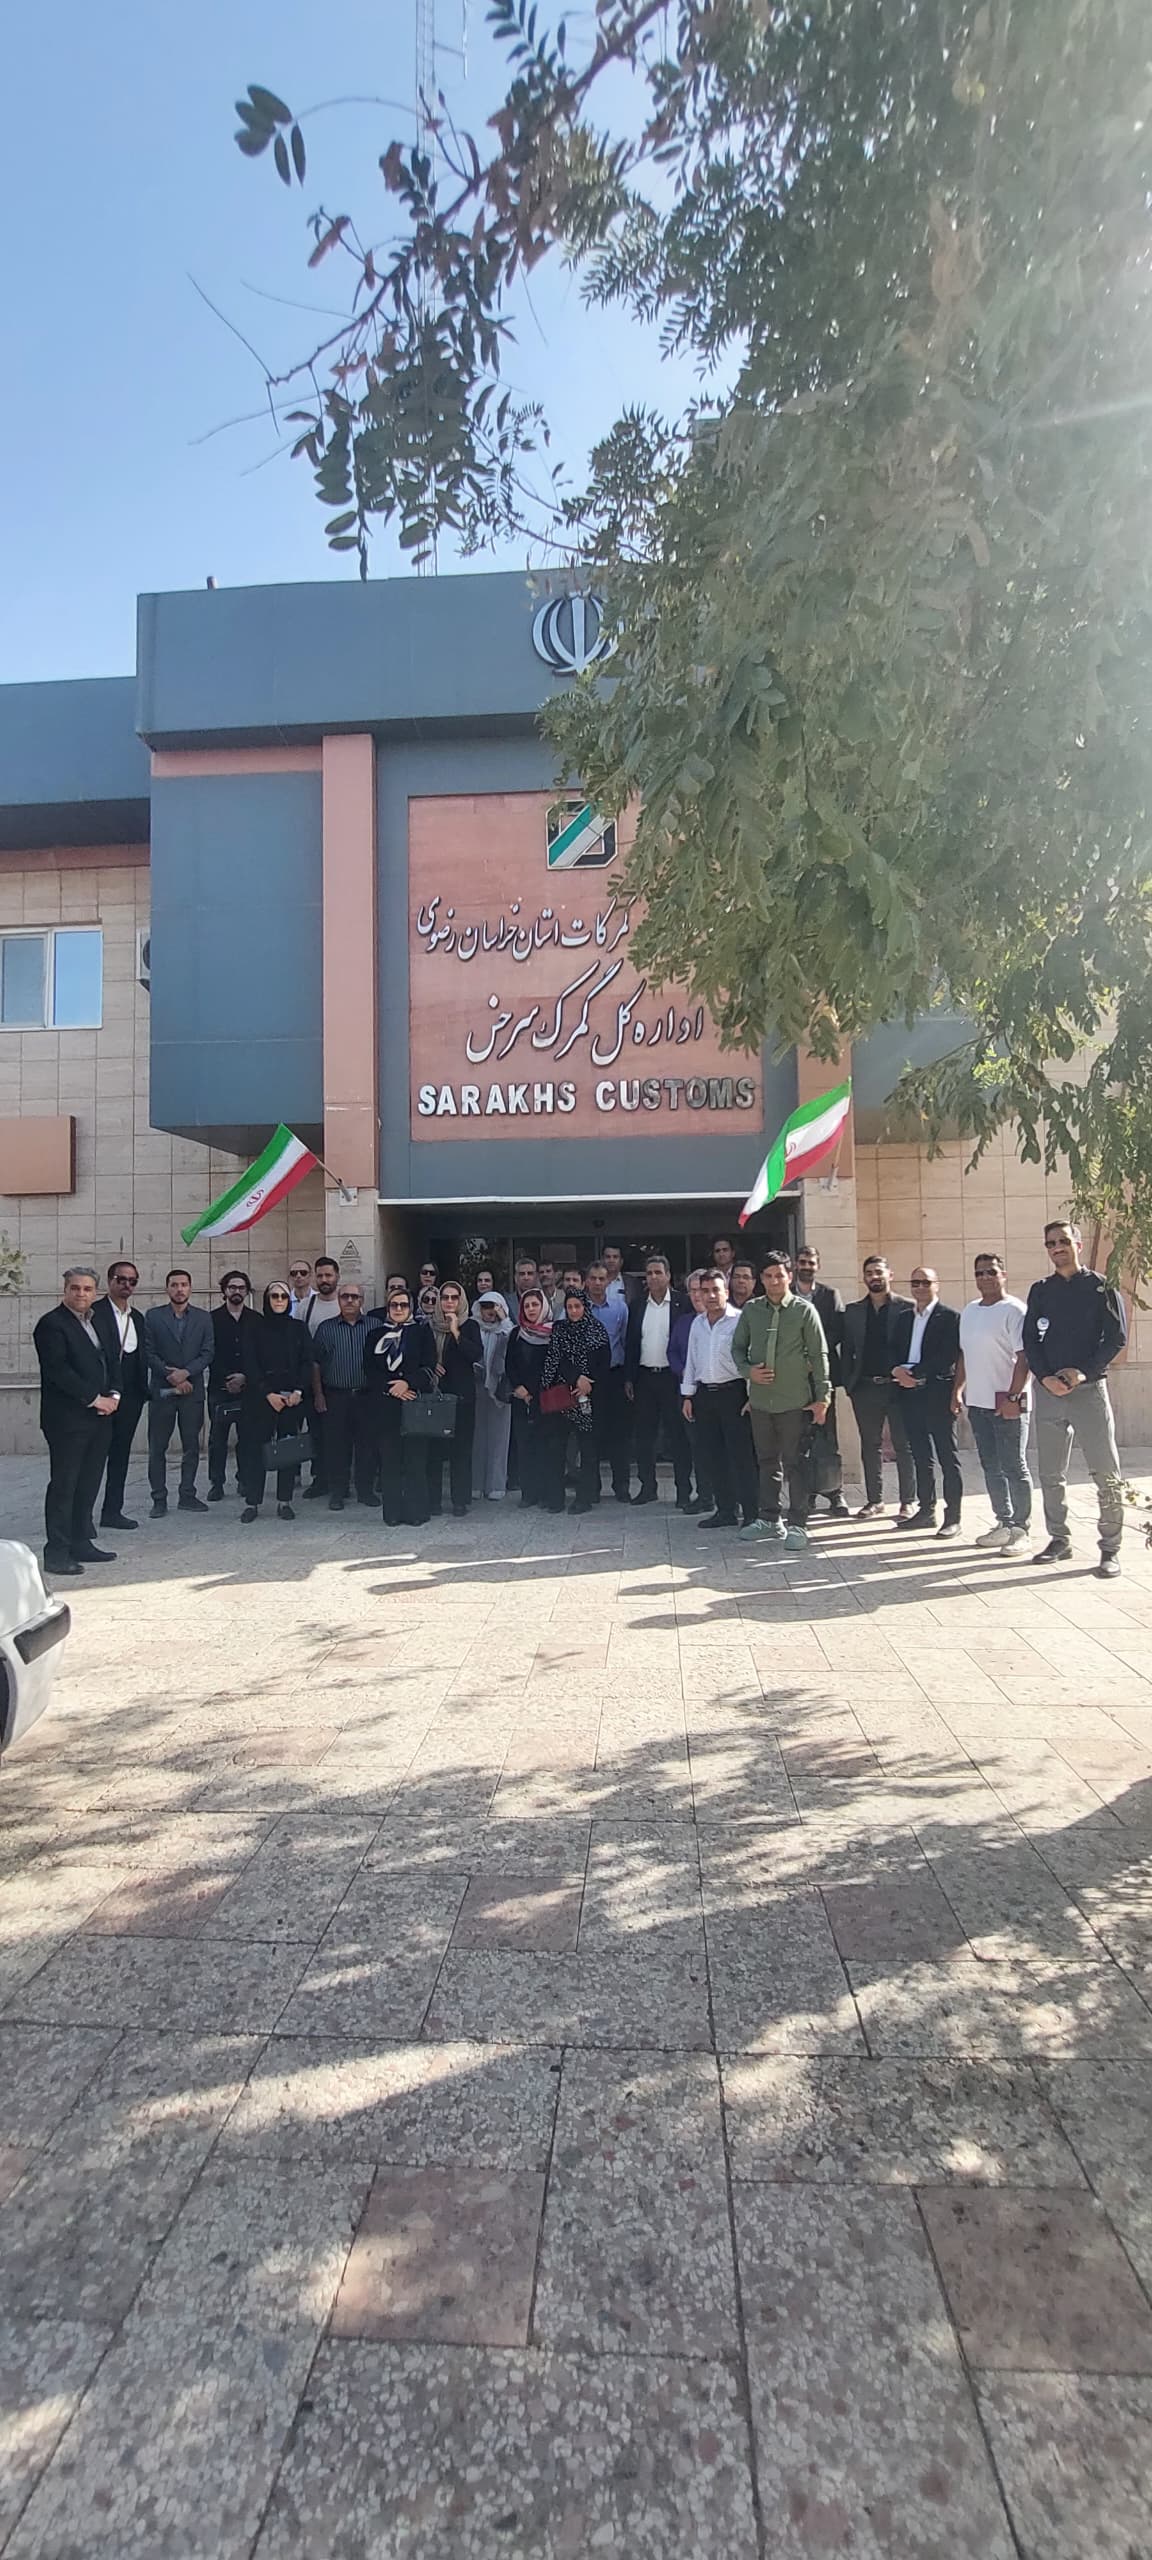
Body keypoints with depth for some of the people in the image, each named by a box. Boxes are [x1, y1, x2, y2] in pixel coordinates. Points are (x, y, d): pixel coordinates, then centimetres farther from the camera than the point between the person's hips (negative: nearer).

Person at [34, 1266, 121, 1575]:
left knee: (89, 1483, 12)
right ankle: (56, 1553, 3)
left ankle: (81, 1542, 21)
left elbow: (112, 1361, 18)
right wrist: (94, 1399, -15)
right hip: (67, 1419, -7)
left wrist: (114, 1394, 1)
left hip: (99, 1416, 7)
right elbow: (58, 1370, -16)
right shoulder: (51, 1324, -8)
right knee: (63, 1485, -3)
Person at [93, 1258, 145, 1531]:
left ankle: (113, 1511, 19)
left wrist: (143, 1391, 10)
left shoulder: (138, 1318, 15)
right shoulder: (95, 1312, -6)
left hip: (130, 1396, 6)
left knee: (120, 1454, 11)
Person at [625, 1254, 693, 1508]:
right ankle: (648, 1487, 19)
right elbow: (630, 1343, 11)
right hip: (644, 1377, 4)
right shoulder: (637, 1306, 9)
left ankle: (684, 1491, 5)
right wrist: (628, 1378, 7)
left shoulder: (681, 1304, -3)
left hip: (672, 1376, -4)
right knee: (644, 1435, 9)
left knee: (677, 1435, 0)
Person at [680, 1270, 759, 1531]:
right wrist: (688, 1395, 14)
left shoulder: (740, 1320, -8)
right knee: (714, 1455, 9)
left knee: (741, 1455, -4)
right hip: (704, 1393, 6)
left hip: (733, 1392, -6)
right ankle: (726, 1510, 19)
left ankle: (751, 1513, 2)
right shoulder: (697, 1323, 12)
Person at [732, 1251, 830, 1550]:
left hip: (795, 1401, -4)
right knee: (767, 1461, 14)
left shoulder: (804, 1310, -5)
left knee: (796, 1464, 2)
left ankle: (797, 1525, 10)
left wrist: (822, 1397, -6)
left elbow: (819, 1355, -4)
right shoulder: (751, 1311, 4)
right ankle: (768, 1519, 26)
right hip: (760, 1399, 4)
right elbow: (738, 1347, 14)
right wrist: (748, 1371, -6)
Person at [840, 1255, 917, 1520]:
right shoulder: (853, 1311, 9)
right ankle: (874, 1500, 20)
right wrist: (848, 1384, 3)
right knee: (869, 1446, 10)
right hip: (865, 1387, 3)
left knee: (903, 1446, 3)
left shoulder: (907, 1307, -1)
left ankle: (908, 1501, 13)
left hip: (898, 1386, -3)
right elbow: (846, 1349, 9)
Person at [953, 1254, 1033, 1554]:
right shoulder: (969, 1311, 13)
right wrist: (957, 1390, 16)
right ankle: (1003, 1522, 23)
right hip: (977, 1402, 7)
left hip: (1007, 1403, -7)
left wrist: (1012, 1397, -21)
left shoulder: (1014, 1310, -10)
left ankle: (1020, 1529, 8)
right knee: (991, 1467, 13)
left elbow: (1024, 1357, -16)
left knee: (1014, 1467, 0)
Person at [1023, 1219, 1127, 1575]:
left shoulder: (1100, 1287, 2)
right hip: (1048, 1391, 3)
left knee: (1106, 1472, -5)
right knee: (1050, 1473, 8)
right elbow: (1030, 1340, 7)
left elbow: (1117, 1337, -4)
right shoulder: (1040, 1290, 11)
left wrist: (1084, 1372, -14)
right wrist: (1046, 1377, -8)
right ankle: (1059, 1541, 19)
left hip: (1090, 1388, -3)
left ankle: (1111, 1549, 3)